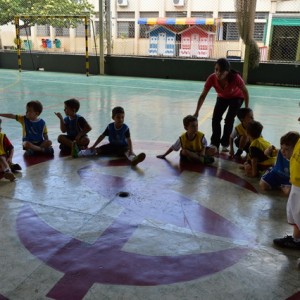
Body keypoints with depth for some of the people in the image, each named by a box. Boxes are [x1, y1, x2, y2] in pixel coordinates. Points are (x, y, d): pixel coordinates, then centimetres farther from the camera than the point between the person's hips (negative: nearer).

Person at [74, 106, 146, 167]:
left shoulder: (125, 128, -14)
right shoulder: (110, 127, -5)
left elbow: (128, 139, -21)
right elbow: (102, 136, 1)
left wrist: (131, 150, -36)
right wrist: (93, 146, -1)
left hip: (123, 147, -4)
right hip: (112, 146, 4)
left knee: (127, 151, -37)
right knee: (98, 149, -10)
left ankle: (133, 159, -73)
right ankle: (78, 153, -22)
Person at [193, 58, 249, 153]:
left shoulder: (235, 77, -40)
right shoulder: (212, 78, -33)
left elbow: (245, 92, -23)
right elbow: (203, 95, -25)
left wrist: (246, 109, -19)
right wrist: (197, 112, -29)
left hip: (237, 98, -2)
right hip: (222, 98, 3)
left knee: (229, 120, -13)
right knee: (215, 118, -9)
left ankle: (225, 144, 4)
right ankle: (214, 144, 5)